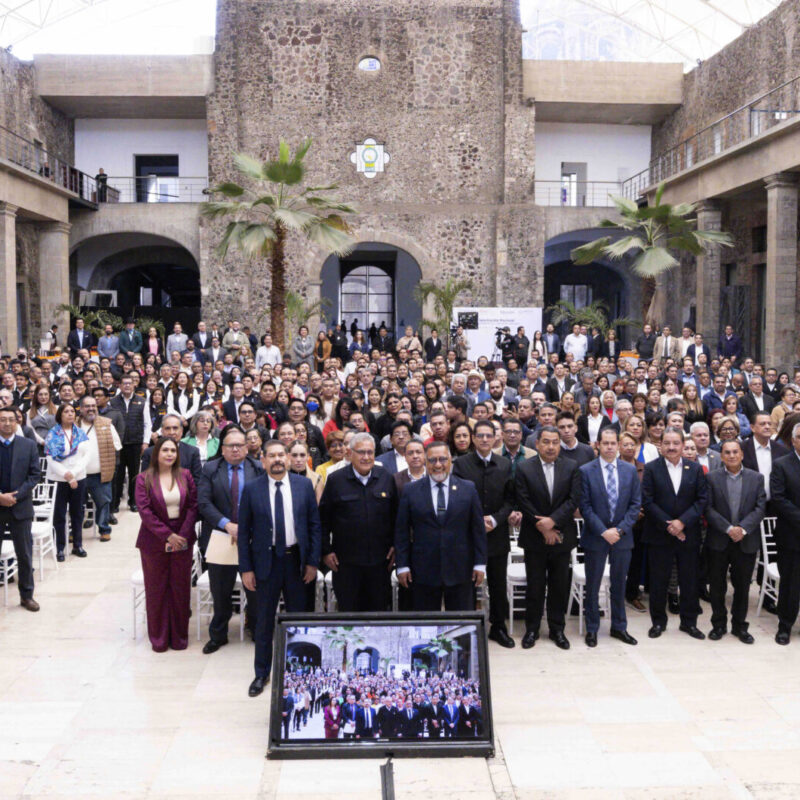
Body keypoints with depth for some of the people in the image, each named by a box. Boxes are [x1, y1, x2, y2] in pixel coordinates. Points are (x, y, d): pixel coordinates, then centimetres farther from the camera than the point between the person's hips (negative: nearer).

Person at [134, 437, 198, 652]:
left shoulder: (185, 476, 4)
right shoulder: (144, 478, -2)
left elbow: (193, 505, 0)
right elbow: (144, 510, -10)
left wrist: (183, 535, -11)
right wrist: (168, 535, -15)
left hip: (182, 539, 2)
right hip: (154, 541, -2)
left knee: (180, 588, 6)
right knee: (156, 590, 6)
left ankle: (179, 636, 18)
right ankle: (158, 638, 18)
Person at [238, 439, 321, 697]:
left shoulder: (304, 485, 0)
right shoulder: (251, 489, -4)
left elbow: (314, 525, 2)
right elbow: (244, 531, -1)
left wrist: (313, 562, -2)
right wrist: (246, 568, -5)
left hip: (297, 560, 1)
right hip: (266, 562, -1)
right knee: (264, 622, 9)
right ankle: (261, 674, 24)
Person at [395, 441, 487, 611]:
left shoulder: (468, 489, 5)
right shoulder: (411, 491, 3)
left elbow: (478, 529, 6)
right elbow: (401, 532, 4)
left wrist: (480, 564, 1)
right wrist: (402, 565, -1)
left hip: (460, 571, 0)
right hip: (423, 572, 0)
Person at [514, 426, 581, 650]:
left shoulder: (571, 467, 1)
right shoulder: (524, 468, -3)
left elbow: (574, 499, -6)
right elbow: (524, 503, -7)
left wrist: (552, 521, -17)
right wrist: (542, 528, -12)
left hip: (561, 536, 2)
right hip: (534, 538, -1)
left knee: (560, 586, 9)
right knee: (535, 585, 5)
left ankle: (557, 629, 22)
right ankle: (532, 629, 18)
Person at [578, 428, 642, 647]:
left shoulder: (630, 470, 3)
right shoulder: (586, 471, -6)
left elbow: (636, 504, 2)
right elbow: (585, 506, -8)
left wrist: (620, 529, -10)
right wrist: (603, 531, -15)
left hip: (622, 536, 2)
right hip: (595, 537, -2)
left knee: (620, 583, 12)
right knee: (593, 585, 7)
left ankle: (619, 627, 25)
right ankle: (592, 629, 18)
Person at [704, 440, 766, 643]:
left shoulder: (756, 478, 4)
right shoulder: (711, 478, 0)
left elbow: (760, 508, -3)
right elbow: (709, 508, -6)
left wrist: (743, 529, -16)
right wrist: (728, 528, -16)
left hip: (746, 541, 1)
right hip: (718, 541, -1)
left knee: (742, 586, 9)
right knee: (717, 586, 7)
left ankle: (739, 625, 23)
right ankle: (718, 624, 20)